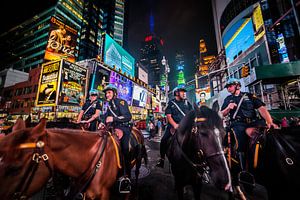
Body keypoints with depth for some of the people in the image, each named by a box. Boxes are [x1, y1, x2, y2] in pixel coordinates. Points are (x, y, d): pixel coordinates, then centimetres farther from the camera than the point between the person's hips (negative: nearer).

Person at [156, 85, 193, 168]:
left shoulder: (187, 103, 12)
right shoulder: (171, 103, 4)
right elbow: (168, 116, -4)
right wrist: (175, 125, -17)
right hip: (173, 126, -2)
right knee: (164, 141, -14)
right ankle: (162, 159, 6)